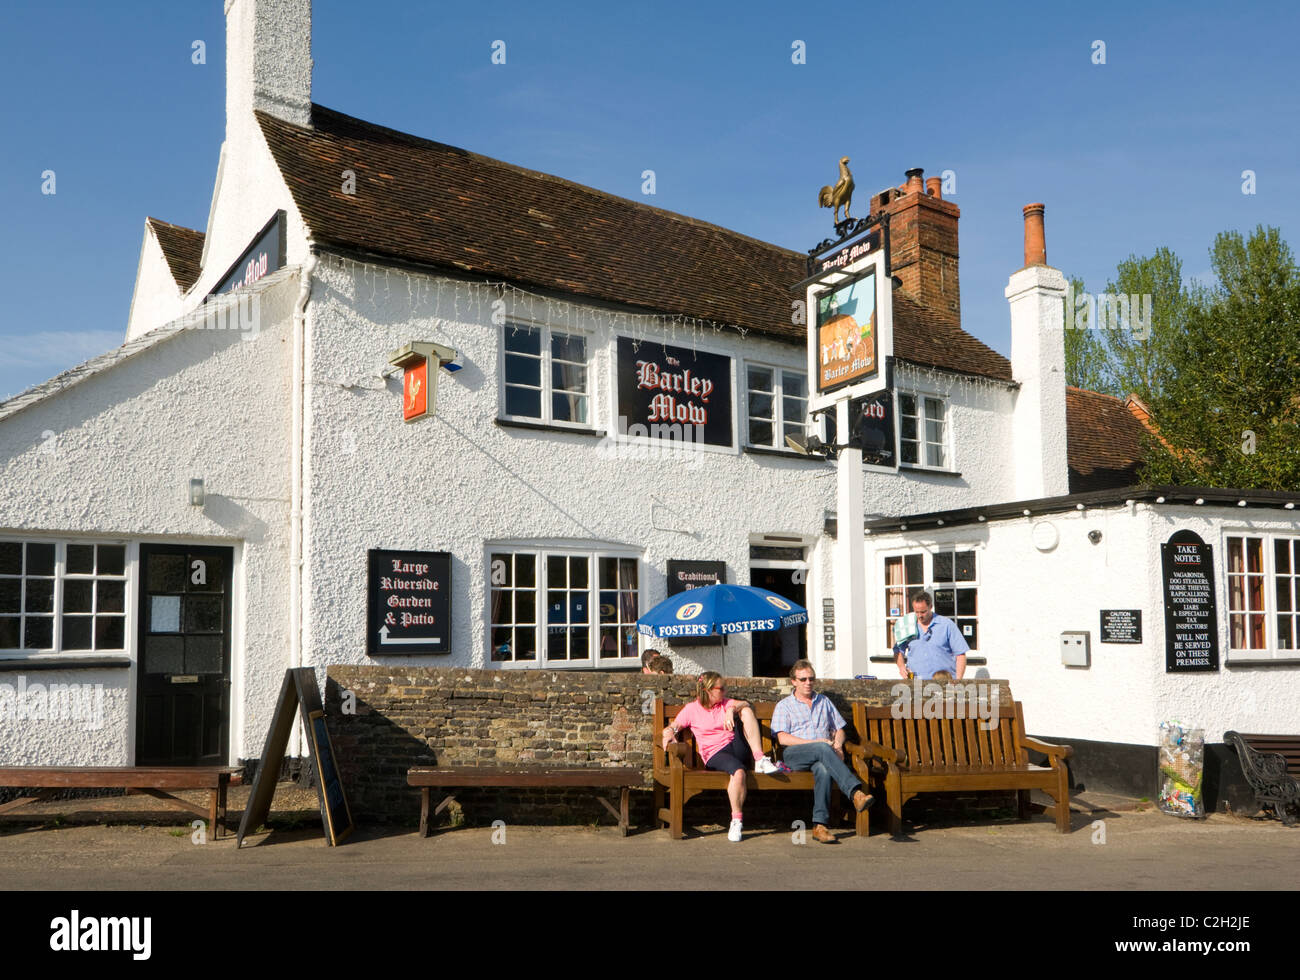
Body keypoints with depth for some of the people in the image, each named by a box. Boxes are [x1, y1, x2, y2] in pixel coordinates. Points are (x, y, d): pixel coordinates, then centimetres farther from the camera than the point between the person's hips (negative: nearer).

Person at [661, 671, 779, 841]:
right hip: (715, 755, -4)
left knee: (746, 711, -16)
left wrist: (732, 709, -21)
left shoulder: (726, 703, 20)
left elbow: (745, 704, 0)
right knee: (738, 771, -38)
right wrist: (669, 734, -19)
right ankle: (736, 820, -31)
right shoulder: (691, 709, 10)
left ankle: (759, 759, -23)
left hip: (737, 748, 4)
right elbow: (671, 727, 5)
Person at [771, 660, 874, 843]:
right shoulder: (784, 705, 15)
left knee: (823, 768, -37)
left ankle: (819, 825, -42)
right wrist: (815, 743, -10)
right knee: (823, 749, -37)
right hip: (794, 754, -2)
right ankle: (856, 792, -51)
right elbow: (782, 738, 1)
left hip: (821, 754, 2)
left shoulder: (824, 701, 27)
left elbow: (839, 729, 25)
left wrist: (837, 745, 0)